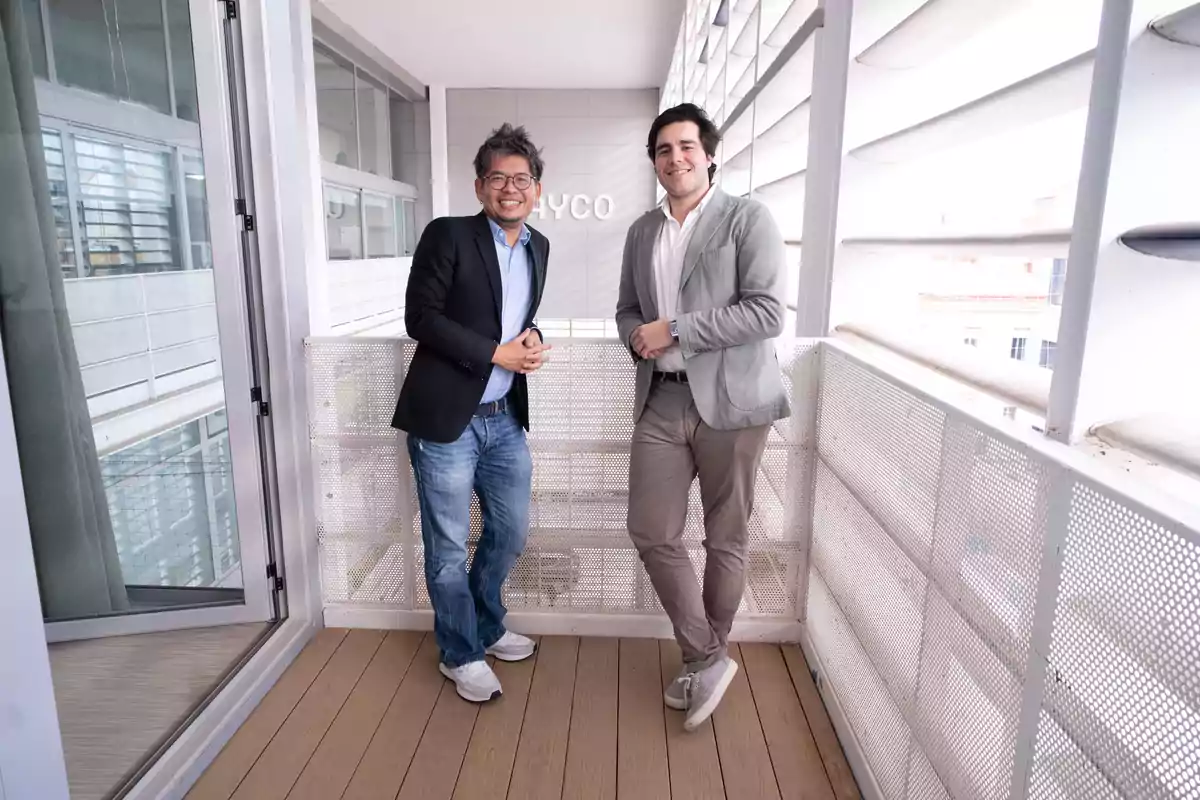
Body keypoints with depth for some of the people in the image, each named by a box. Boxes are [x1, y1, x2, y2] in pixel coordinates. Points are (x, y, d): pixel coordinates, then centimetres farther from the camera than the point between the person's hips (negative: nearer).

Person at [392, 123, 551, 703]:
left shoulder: (538, 246, 10)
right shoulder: (447, 235, -9)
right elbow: (420, 317, -13)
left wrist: (531, 339, -2)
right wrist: (496, 353, -17)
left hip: (504, 418, 7)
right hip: (445, 419, -6)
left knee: (510, 533, 18)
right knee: (449, 547, 7)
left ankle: (487, 628, 43)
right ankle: (461, 654, 29)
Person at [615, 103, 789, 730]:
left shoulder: (748, 219, -3)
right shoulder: (642, 231, 14)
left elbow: (767, 313, -13)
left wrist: (674, 330, -15)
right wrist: (637, 337, -3)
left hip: (729, 400, -4)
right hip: (660, 400, 5)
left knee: (725, 538, 8)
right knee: (651, 532, 3)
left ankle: (707, 657, 30)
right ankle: (708, 660, 20)